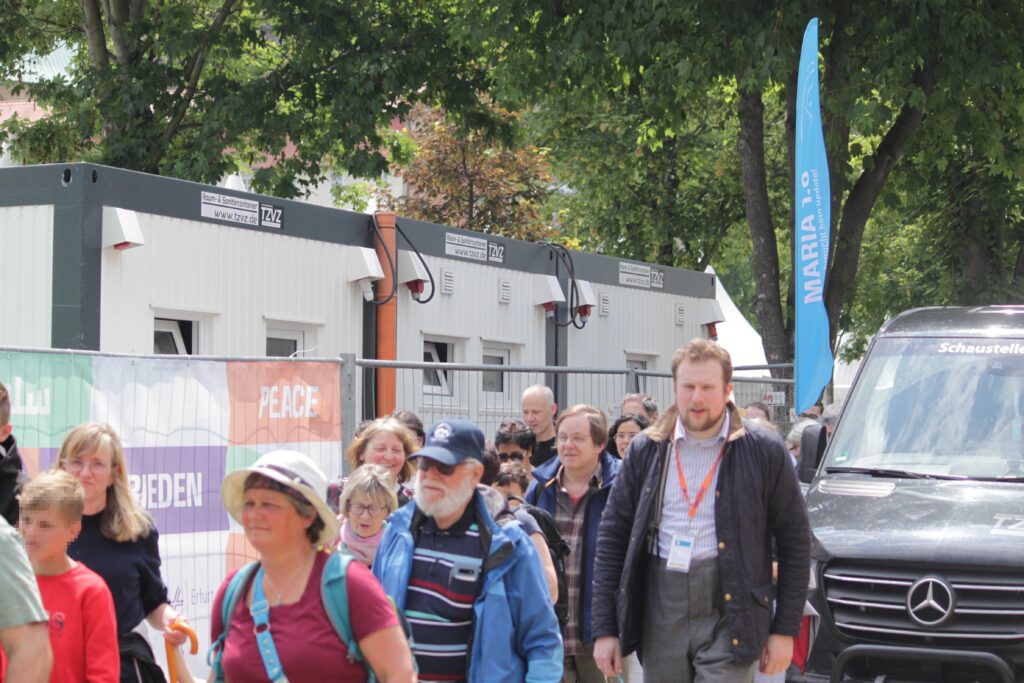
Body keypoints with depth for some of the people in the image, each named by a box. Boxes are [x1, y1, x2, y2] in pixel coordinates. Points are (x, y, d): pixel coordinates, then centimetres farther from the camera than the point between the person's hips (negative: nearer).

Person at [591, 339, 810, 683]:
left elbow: (795, 542, 4)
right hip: (660, 613, 3)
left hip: (728, 616, -3)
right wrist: (604, 629, 3)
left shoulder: (763, 451, 1)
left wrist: (785, 630, 0)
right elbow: (612, 538, 9)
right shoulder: (647, 451, 9)